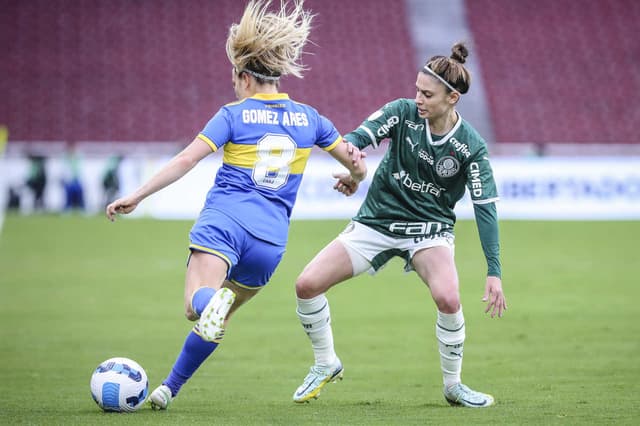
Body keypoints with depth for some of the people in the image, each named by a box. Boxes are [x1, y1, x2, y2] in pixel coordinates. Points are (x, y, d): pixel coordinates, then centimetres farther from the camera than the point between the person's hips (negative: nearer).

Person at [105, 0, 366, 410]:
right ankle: (169, 388, 19)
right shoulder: (308, 118, 12)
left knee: (196, 304, -18)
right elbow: (357, 164, 17)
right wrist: (353, 179, 41)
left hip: (223, 221, -4)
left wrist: (135, 197, -3)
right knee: (218, 317, 20)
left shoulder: (234, 115, 2)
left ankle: (210, 299, -53)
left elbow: (186, 161, -6)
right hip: (272, 238, 4)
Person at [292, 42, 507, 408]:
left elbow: (486, 209, -13)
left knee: (448, 298, -31)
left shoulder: (471, 146, -13)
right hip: (376, 222, 2)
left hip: (429, 230, -2)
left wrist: (494, 272, -19)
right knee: (307, 284, -11)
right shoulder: (404, 112, -9)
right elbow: (358, 137, -20)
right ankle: (326, 365, 15)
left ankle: (453, 385, -6)